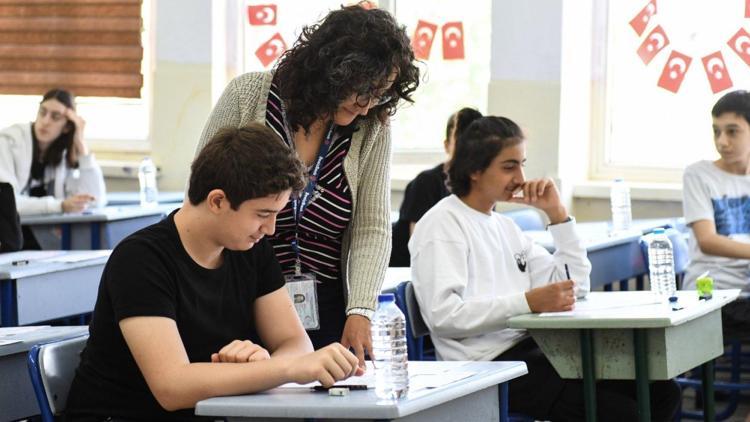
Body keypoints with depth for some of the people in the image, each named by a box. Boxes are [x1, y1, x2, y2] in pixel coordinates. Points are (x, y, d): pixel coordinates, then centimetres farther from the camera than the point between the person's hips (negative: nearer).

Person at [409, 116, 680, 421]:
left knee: (660, 391, -2)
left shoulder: (504, 225, 20)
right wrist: (527, 302, -24)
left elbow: (575, 286, 19)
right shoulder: (441, 225, -6)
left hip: (529, 348, 9)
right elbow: (442, 315, -20)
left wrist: (557, 214, 11)